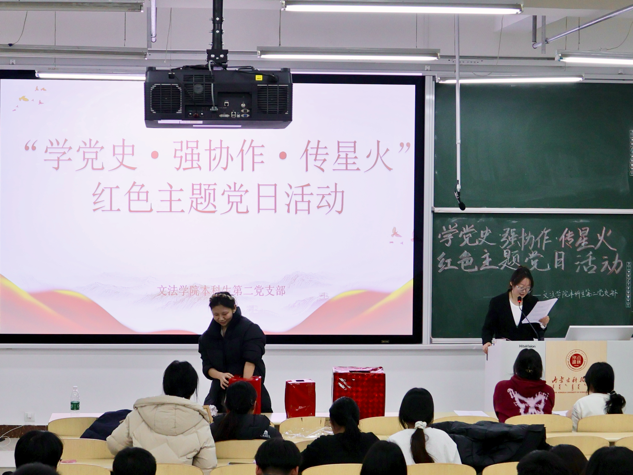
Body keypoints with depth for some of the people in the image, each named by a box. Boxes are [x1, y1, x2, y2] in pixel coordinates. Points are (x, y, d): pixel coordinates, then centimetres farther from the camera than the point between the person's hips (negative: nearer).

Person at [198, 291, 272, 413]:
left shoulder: (249, 329, -4)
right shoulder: (207, 337, 10)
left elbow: (251, 361, -16)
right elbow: (207, 367, 6)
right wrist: (220, 375, -16)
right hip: (220, 392, 4)